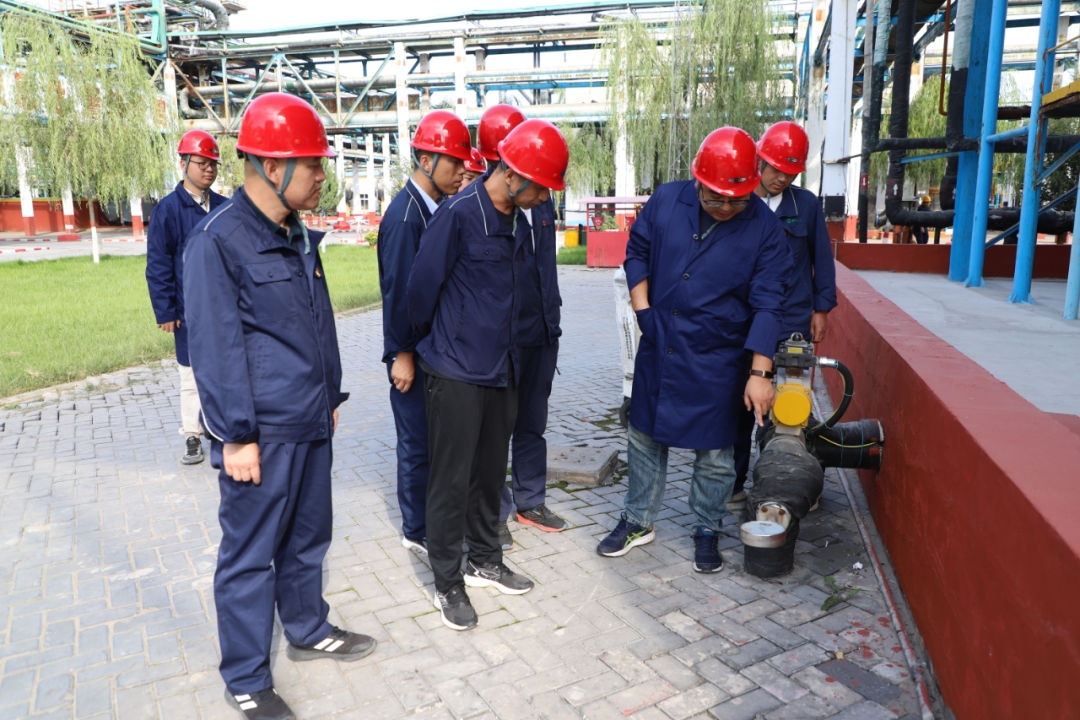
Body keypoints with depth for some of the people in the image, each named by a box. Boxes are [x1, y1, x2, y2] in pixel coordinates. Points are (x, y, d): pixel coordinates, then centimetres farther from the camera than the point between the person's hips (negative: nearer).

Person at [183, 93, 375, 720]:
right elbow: (216, 348, -15)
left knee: (308, 537, 21)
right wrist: (236, 436, -14)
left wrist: (330, 397, 19)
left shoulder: (299, 235, 10)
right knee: (250, 555, 6)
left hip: (311, 425, 8)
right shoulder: (218, 241, -15)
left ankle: (308, 629, 41)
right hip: (261, 435, -8)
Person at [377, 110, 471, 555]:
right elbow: (398, 289, -19)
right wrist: (402, 354, -16)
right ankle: (417, 531, 21)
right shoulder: (405, 214, -17)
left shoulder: (438, 208, 9)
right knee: (419, 443, 4)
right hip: (414, 352, -8)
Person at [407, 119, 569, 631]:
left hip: (500, 368, 7)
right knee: (452, 478, 2)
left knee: (490, 470, 17)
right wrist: (435, 340, 6)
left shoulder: (515, 220, 9)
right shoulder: (459, 214, -16)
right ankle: (448, 582, 17)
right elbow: (423, 286, -9)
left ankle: (485, 559, 34)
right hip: (456, 372, -7)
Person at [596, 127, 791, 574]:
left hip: (717, 360, -3)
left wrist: (760, 372, -18)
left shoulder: (764, 229, -11)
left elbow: (767, 305, -12)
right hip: (658, 348, 3)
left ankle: (707, 532, 31)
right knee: (644, 437, 14)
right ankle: (638, 522, 34)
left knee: (715, 452, 8)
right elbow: (637, 252, 10)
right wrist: (642, 308, 0)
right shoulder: (666, 201, -5)